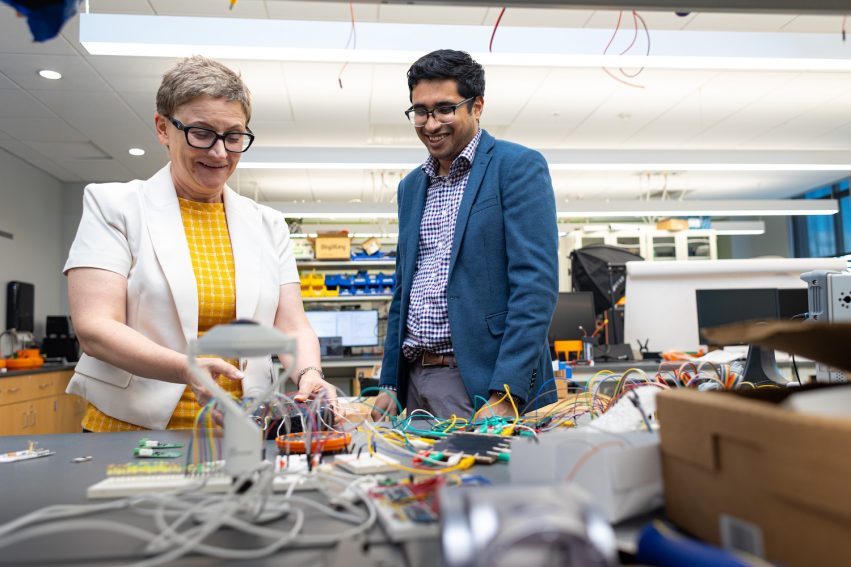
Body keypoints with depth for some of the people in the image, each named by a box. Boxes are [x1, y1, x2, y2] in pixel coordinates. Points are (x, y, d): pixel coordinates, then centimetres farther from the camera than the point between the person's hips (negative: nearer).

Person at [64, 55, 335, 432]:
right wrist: (187, 369, -23)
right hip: (130, 430, -2)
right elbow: (94, 327, -7)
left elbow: (291, 328, 8)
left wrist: (308, 374, -14)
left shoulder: (268, 225, 13)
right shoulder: (114, 205, 4)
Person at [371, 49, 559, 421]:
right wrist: (389, 384, 12)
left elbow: (536, 284, -15)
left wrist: (505, 395, -21)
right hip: (415, 380, 6)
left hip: (480, 382, -6)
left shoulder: (519, 167, -6)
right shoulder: (411, 186, 14)